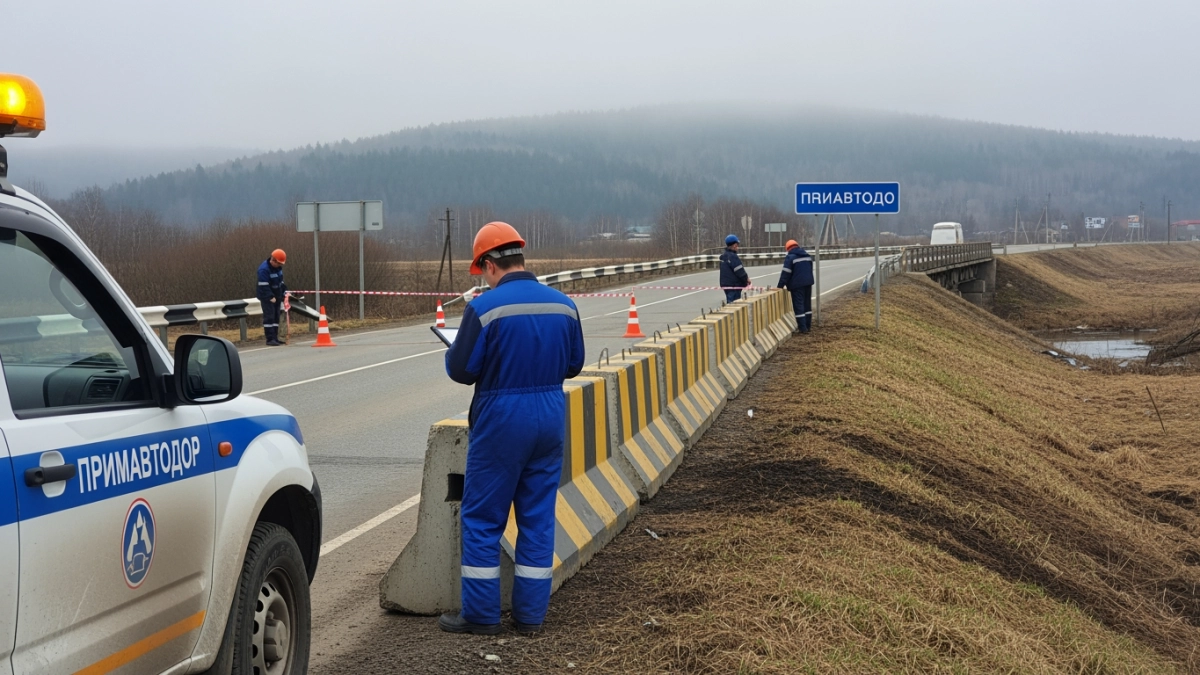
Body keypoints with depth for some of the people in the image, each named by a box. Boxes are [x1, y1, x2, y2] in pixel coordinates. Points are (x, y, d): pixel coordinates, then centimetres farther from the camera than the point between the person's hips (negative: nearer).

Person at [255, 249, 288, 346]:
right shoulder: (264, 269, -22)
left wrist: (284, 291, 8)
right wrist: (271, 297, -27)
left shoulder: (278, 267, 4)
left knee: (276, 316, 8)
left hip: (276, 295, 8)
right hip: (266, 296, -8)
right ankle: (270, 339, -13)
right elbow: (263, 286, -25)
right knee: (269, 316, -12)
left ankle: (275, 338, 13)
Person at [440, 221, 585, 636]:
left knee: (482, 519, 7)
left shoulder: (485, 308, -15)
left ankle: (481, 615, 12)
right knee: (538, 518, 11)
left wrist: (453, 349, 9)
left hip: (500, 419, -5)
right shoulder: (563, 305, 1)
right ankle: (530, 615, 16)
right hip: (551, 416, 5)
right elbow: (573, 364, 10)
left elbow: (460, 370, -12)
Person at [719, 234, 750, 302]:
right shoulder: (733, 256, -18)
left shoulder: (723, 256, 11)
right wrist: (746, 279, -3)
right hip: (734, 286, -10)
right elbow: (739, 271, -19)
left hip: (725, 284, 10)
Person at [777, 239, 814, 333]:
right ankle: (808, 326, 17)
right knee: (807, 304, 14)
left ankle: (802, 328, -7)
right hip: (808, 283, 7)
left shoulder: (790, 257, -11)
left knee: (798, 305, -4)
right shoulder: (807, 255, 13)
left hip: (797, 285, -7)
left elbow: (785, 273, -15)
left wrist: (780, 286, -12)